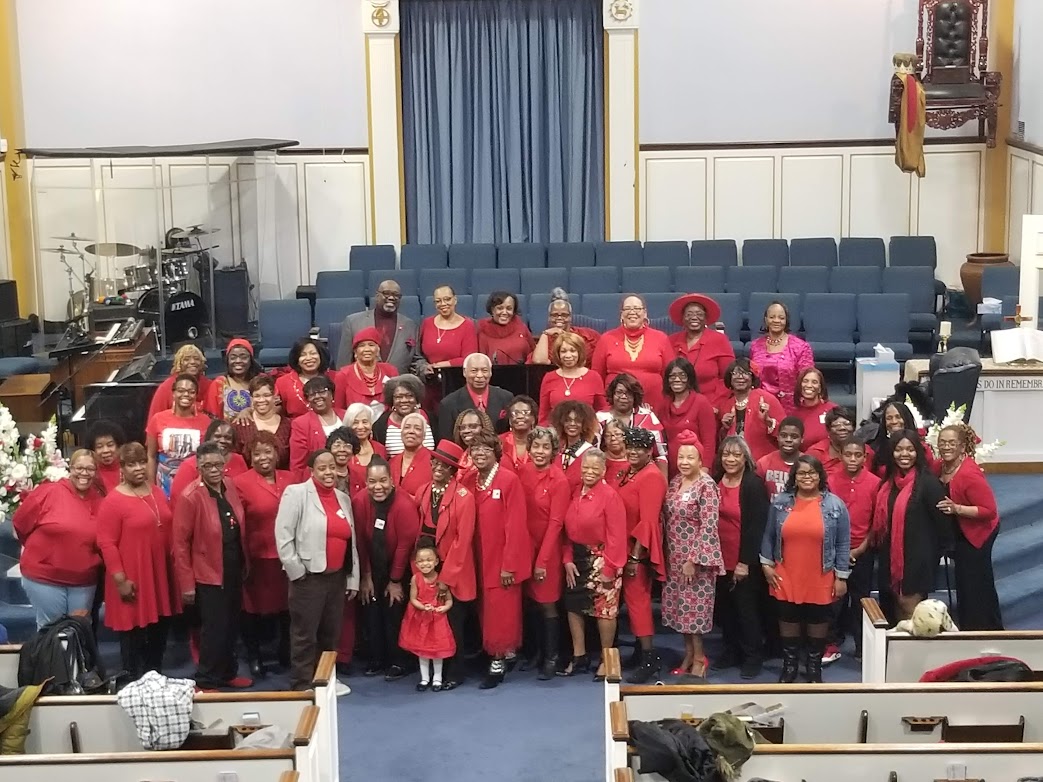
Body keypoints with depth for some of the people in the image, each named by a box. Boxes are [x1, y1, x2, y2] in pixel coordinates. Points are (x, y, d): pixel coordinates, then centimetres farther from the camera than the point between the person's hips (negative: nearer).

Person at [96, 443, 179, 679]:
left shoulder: (157, 492, 8)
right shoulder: (113, 501, -13)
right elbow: (106, 543, -15)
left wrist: (175, 563, 16)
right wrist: (120, 579, -17)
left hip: (160, 576, 7)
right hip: (133, 580, -7)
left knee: (159, 633, 16)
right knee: (133, 635, 2)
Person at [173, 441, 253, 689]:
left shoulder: (230, 487, 2)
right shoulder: (190, 497, -17)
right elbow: (180, 543, -16)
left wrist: (245, 563, 11)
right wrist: (187, 583, -16)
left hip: (234, 571, 7)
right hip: (208, 575, -7)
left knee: (232, 626, 17)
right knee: (214, 629, 1)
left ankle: (228, 673, 33)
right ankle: (207, 680, 16)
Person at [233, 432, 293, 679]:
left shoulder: (290, 479, 5)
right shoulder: (241, 482, -8)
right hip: (257, 559, -4)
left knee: (286, 606, 15)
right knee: (255, 607, 9)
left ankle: (286, 653, 34)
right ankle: (254, 658, 26)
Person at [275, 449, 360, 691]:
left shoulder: (343, 498, 13)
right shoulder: (296, 493, -7)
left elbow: (351, 542, 15)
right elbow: (283, 536, -12)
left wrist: (353, 579, 13)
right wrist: (296, 571, -12)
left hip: (337, 577, 6)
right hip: (309, 577, -6)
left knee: (331, 634, 14)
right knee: (305, 635, -1)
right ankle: (302, 686, 8)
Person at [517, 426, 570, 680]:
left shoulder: (559, 481, -14)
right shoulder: (522, 472, 0)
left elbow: (555, 523, -13)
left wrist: (543, 560, -14)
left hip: (548, 548, -5)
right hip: (526, 546, 5)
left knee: (547, 604, 2)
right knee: (532, 601, 12)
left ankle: (551, 658, 12)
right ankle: (538, 651, 26)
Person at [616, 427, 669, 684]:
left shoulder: (651, 477, -16)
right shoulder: (629, 474, 11)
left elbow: (648, 521, -20)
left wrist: (636, 556, -22)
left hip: (639, 549, -9)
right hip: (626, 546, 9)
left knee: (637, 598, -7)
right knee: (633, 597, 13)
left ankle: (649, 657, -4)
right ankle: (640, 650, 22)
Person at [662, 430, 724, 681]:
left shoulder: (706, 486, -15)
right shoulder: (675, 482, 6)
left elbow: (708, 527, -18)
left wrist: (694, 559, -19)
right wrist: (666, 554, 11)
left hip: (697, 557, -7)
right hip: (675, 557, 7)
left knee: (694, 607, -2)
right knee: (680, 606, 11)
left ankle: (699, 658, 10)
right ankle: (689, 654, 23)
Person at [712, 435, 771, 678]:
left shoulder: (754, 485, -13)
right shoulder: (715, 482, 4)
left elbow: (756, 527, -15)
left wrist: (745, 562, -17)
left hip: (745, 562, -6)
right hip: (721, 559, 6)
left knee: (747, 608, 3)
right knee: (725, 607, 14)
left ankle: (753, 656, 17)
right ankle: (731, 651, 29)